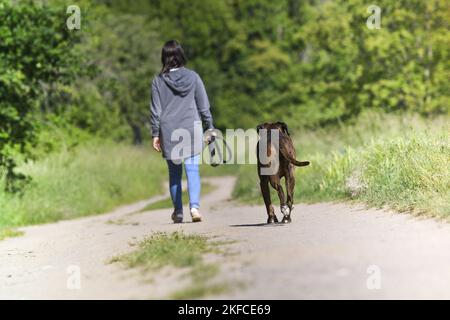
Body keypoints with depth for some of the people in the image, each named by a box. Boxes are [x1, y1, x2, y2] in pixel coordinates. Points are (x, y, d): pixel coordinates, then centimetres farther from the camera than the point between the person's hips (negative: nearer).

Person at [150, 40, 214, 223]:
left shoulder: (158, 81, -1)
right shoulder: (193, 77, -1)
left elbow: (155, 110, 1)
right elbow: (204, 106, 3)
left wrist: (155, 134, 7)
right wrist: (209, 127, 12)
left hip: (168, 132, 1)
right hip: (192, 129, -1)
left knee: (174, 172, 11)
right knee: (192, 169, -3)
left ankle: (178, 212, 16)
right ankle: (194, 206, -21)